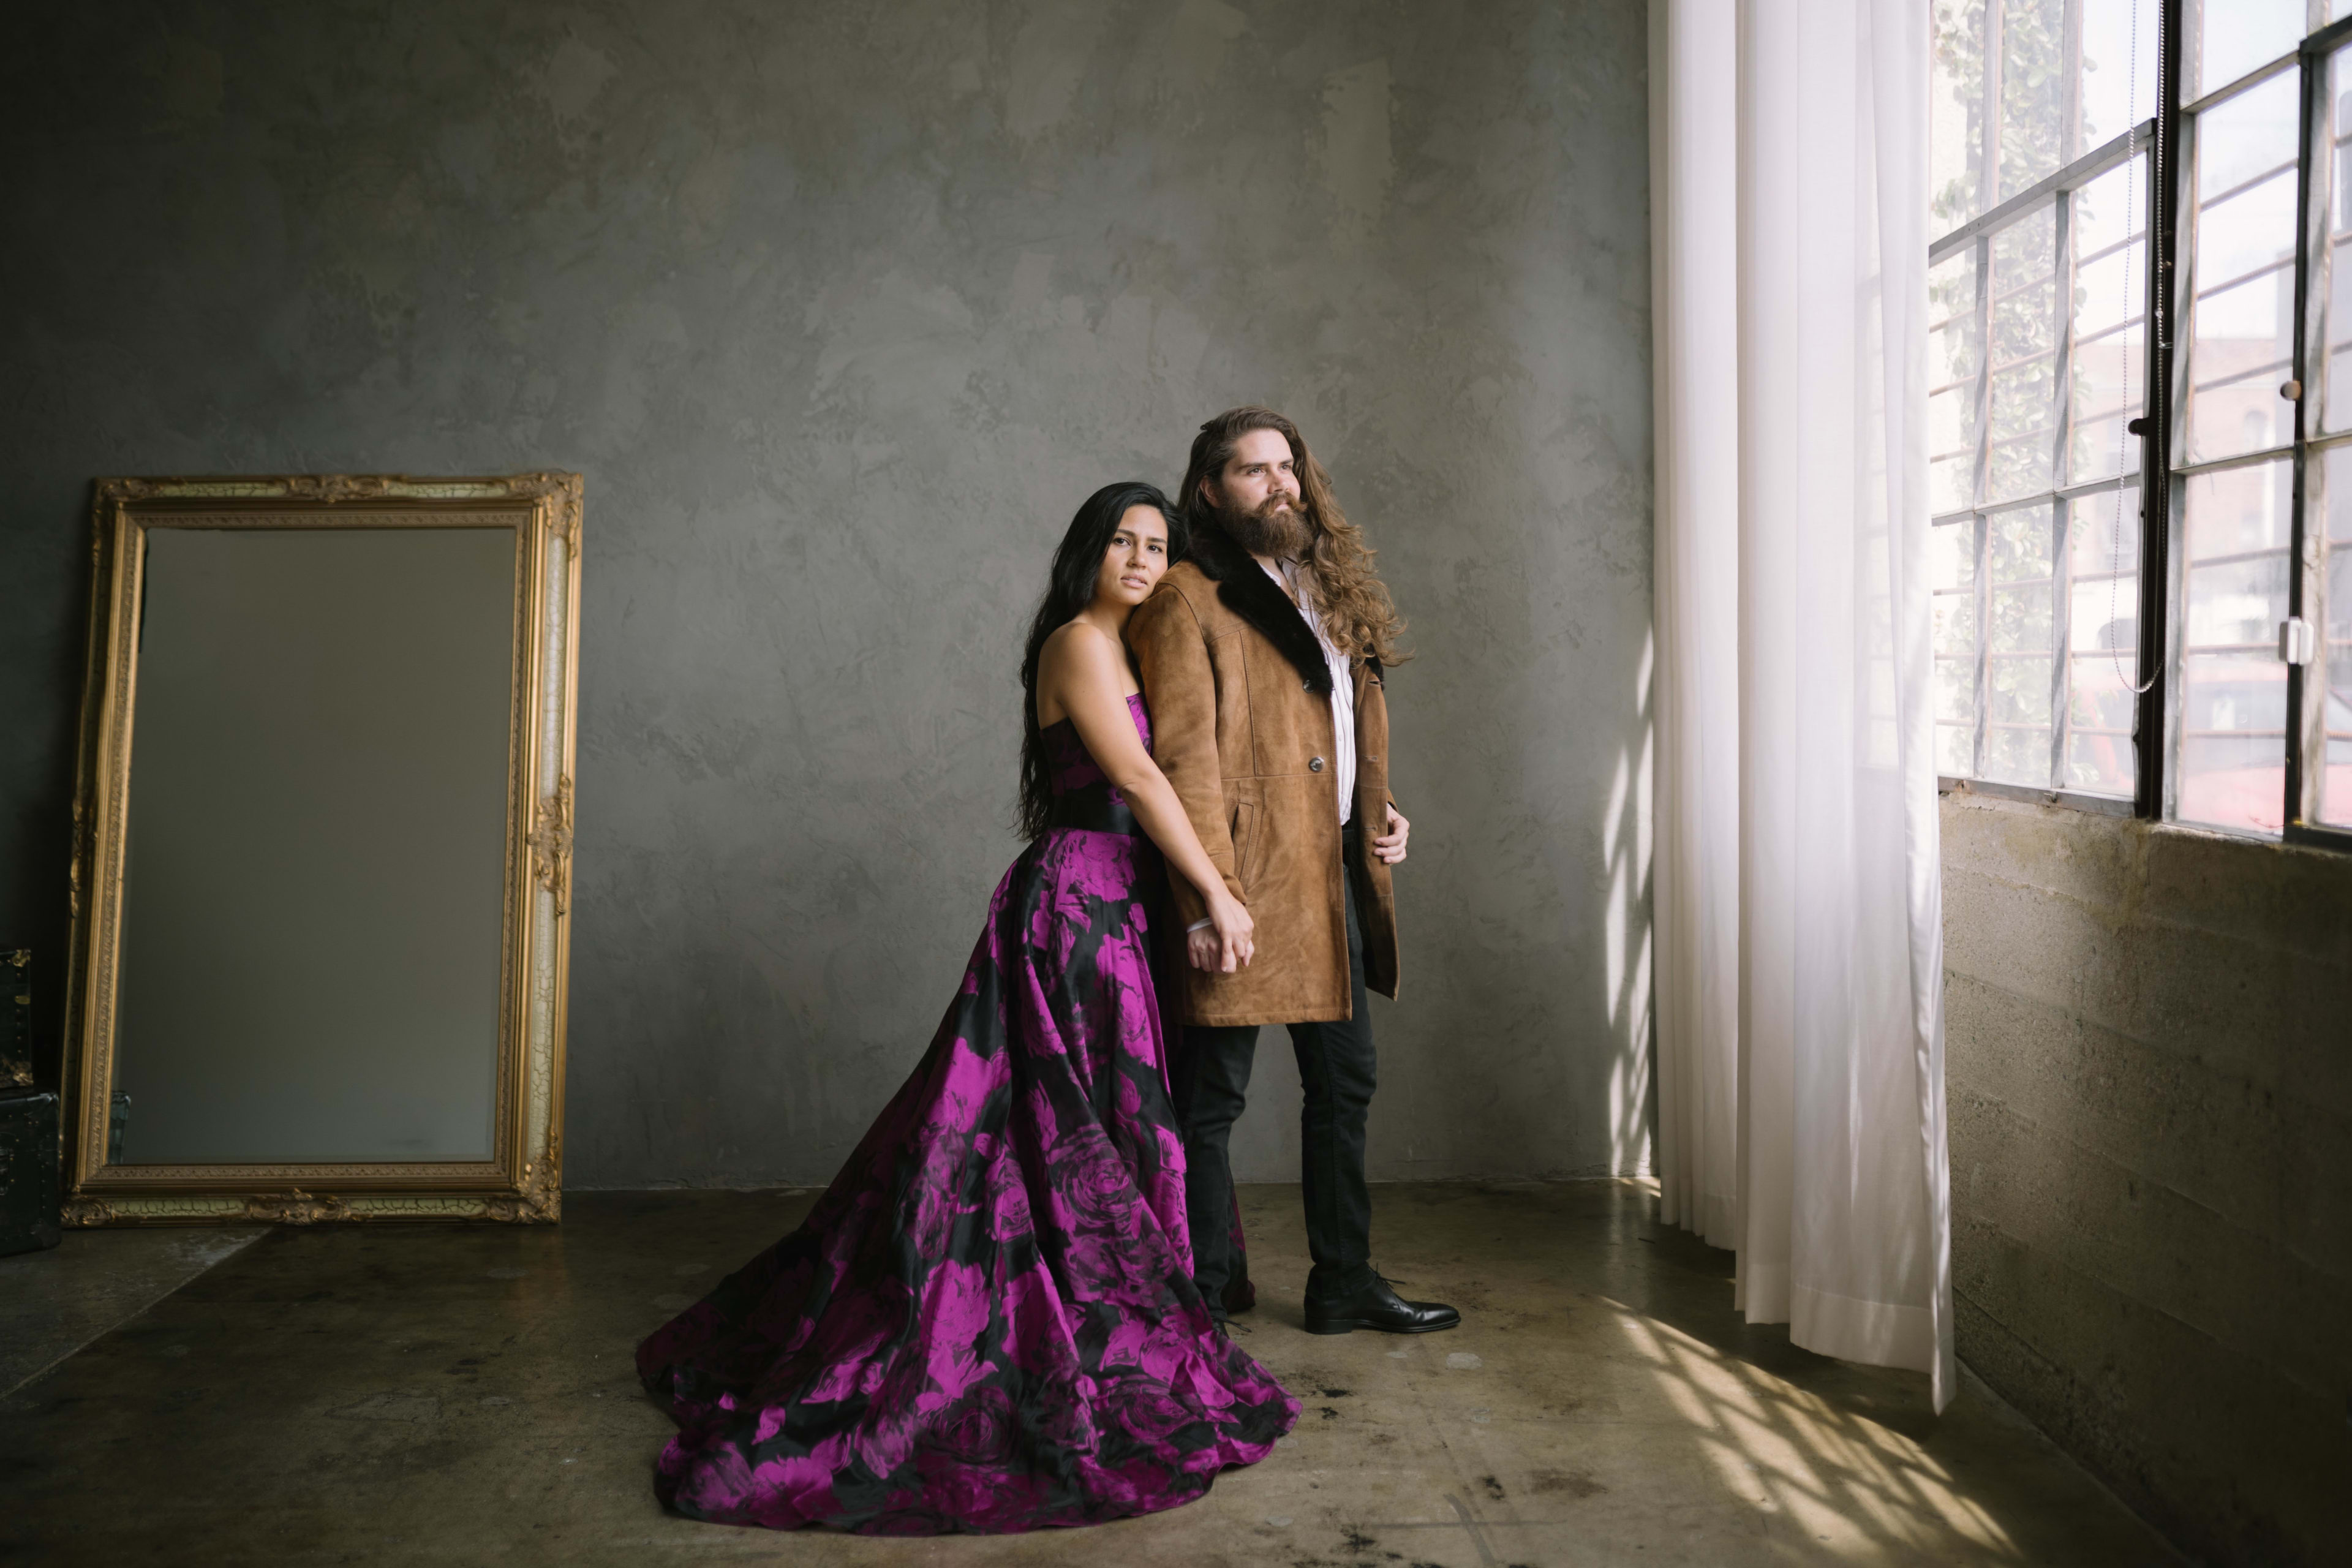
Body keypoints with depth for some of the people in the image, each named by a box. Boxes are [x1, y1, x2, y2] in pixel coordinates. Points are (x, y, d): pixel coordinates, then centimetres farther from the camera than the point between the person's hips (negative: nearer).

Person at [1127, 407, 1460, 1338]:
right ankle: (1206, 1296, 16)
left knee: (1344, 1083, 15)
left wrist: (1379, 810, 8)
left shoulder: (1331, 589, 18)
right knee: (1213, 1099, 2)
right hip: (1244, 876, -8)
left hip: (1333, 872, 8)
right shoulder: (1187, 600, -7)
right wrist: (1208, 899, -21)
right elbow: (1185, 759, -15)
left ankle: (1345, 1285, 28)